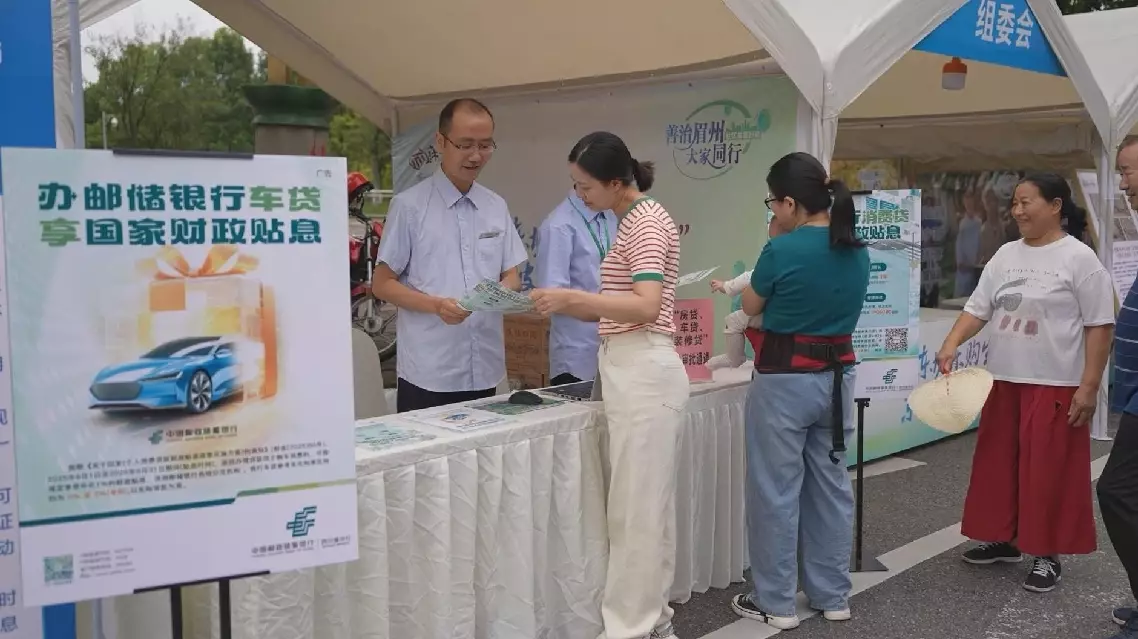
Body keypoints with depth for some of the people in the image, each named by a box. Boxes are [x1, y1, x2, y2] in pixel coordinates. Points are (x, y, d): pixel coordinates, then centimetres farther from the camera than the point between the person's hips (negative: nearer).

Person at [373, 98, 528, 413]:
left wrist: (501, 291, -10)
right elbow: (382, 284, -3)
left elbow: (512, 277, 14)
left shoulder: (497, 207, 10)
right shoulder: (409, 206, -5)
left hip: (485, 371, 5)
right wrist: (436, 305, -19)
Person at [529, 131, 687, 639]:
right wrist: (564, 305, 8)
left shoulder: (648, 223, -12)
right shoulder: (632, 223, 18)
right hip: (631, 373, 10)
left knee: (635, 508, -5)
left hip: (645, 375, -10)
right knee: (647, 504, 14)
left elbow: (647, 306, -24)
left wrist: (572, 297, -24)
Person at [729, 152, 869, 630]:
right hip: (836, 378, 7)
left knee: (776, 492, 4)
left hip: (784, 382, -7)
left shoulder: (782, 251, -17)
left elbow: (751, 307, 0)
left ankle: (776, 603, 13)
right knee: (831, 487, 15)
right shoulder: (857, 252, 3)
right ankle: (833, 595, 25)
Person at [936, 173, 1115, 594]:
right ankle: (1004, 540, 29)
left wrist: (1089, 386, -13)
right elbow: (978, 309, 7)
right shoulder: (1005, 256, 9)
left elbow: (1099, 326, -8)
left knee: (1048, 472, 1)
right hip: (1003, 382, 6)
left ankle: (1048, 556, 13)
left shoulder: (1079, 258, -8)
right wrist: (951, 345, -10)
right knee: (998, 464, 13)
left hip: (1055, 386, -6)